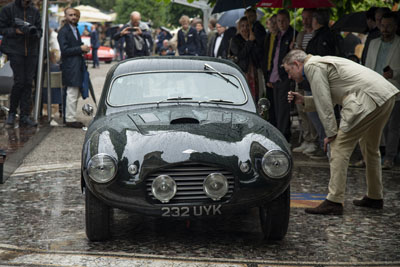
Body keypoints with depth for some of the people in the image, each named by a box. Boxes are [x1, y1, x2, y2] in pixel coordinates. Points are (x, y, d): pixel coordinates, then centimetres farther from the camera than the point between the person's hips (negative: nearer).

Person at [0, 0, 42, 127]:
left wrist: (35, 33, -10)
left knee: (28, 83, 2)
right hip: (15, 51, -4)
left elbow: (39, 30, 12)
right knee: (19, 81, -8)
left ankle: (24, 116, 7)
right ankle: (12, 113, 10)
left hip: (31, 52, 4)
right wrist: (16, 31, -15)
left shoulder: (34, 11, 9)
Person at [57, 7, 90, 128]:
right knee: (72, 93, -8)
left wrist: (84, 48, 7)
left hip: (77, 66, 9)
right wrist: (80, 48, -17)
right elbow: (65, 50, -17)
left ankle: (70, 117, 19)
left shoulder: (75, 29, 18)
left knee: (75, 93, 12)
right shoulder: (63, 31, -10)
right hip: (70, 67, -9)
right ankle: (70, 119, -3)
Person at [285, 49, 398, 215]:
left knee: (339, 147, -8)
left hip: (368, 99, -10)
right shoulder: (321, 63, 27)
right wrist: (303, 100, 22)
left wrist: (331, 133, -4)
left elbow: (324, 103, -8)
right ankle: (375, 197, 35)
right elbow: (328, 100, 28)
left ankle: (334, 201, -9)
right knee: (370, 148, 24)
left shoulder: (312, 66, -3)